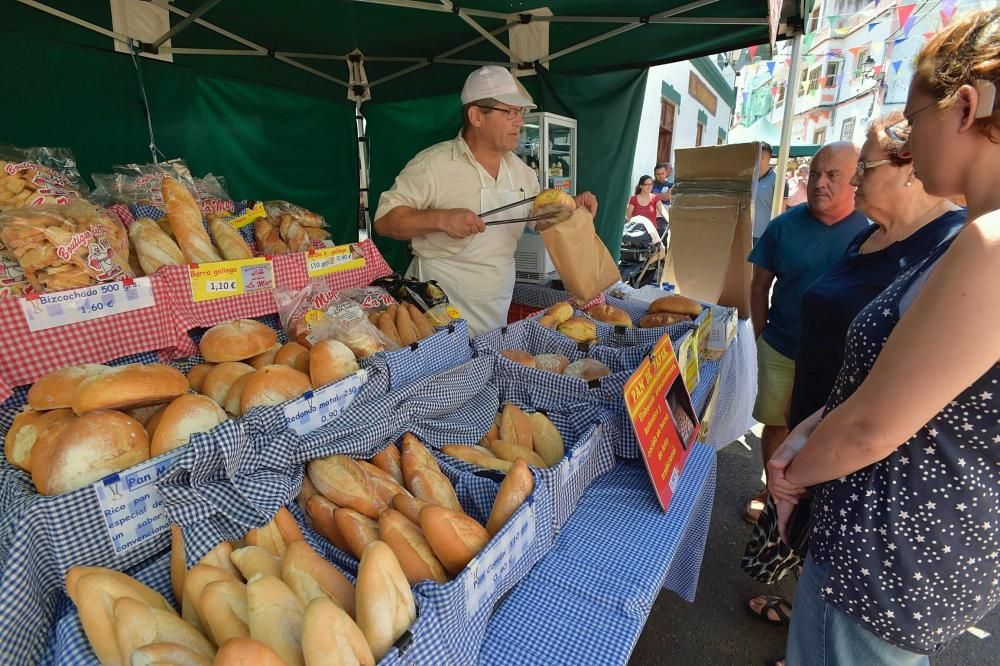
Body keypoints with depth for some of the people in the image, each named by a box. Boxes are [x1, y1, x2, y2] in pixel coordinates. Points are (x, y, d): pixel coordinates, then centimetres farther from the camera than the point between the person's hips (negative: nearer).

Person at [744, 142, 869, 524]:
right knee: (776, 424, 13)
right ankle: (772, 490, 35)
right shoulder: (784, 226, -4)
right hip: (781, 350, 1)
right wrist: (762, 337, 1)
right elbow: (760, 286, 2)